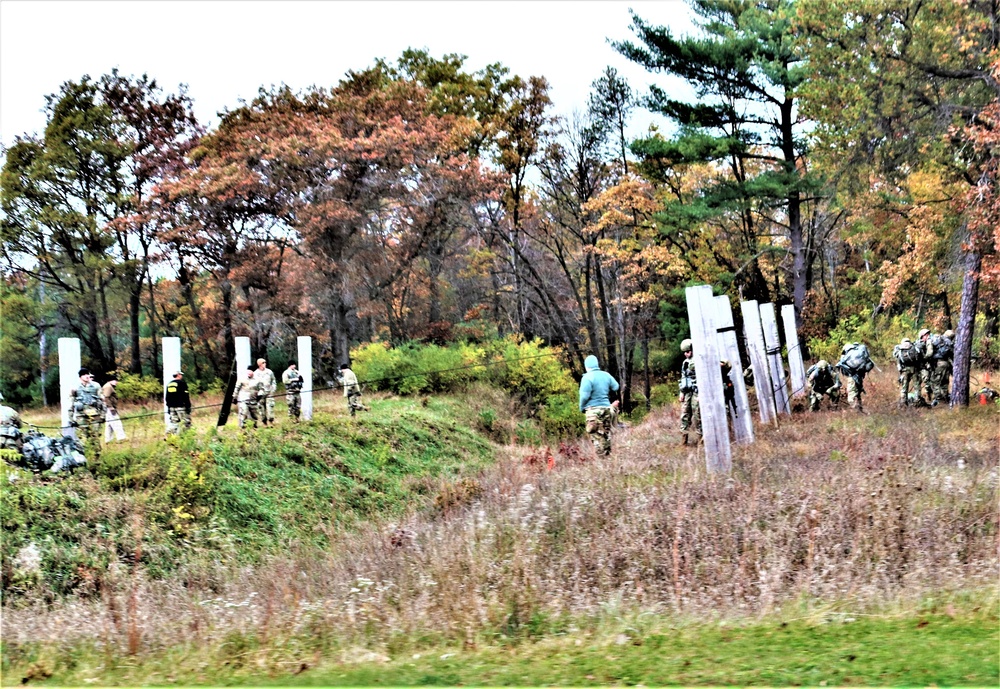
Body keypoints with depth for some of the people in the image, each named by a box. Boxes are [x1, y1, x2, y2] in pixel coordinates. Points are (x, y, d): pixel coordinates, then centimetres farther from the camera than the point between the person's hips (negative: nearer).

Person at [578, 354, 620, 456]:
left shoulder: (587, 377, -13)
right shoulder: (606, 375, 3)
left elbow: (585, 395, -17)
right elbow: (615, 387, 11)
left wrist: (582, 408, -1)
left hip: (594, 409, -6)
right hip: (607, 408, 6)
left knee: (596, 436, -2)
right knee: (606, 434, 15)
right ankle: (607, 455, 20)